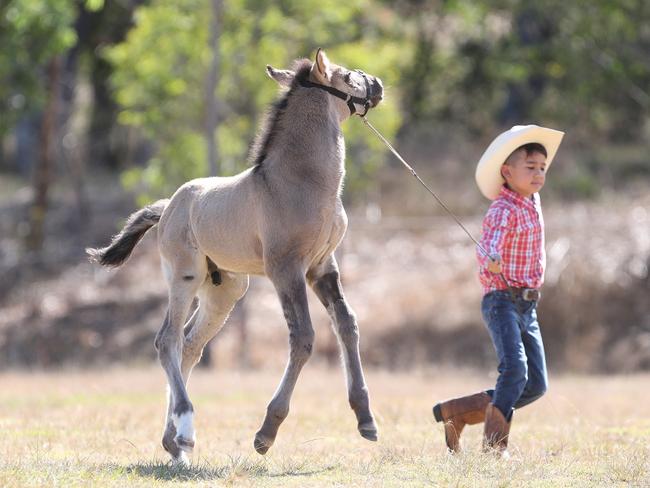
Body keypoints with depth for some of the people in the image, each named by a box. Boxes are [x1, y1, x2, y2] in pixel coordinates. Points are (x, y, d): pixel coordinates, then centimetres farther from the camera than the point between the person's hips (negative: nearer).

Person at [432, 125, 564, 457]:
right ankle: (495, 444, -23)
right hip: (502, 301, -9)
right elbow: (488, 244, -35)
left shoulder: (533, 201, 10)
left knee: (536, 385, 7)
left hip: (527, 305, 9)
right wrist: (491, 259, -56)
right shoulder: (503, 210, -16)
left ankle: (456, 412, 16)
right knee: (515, 367, -27)